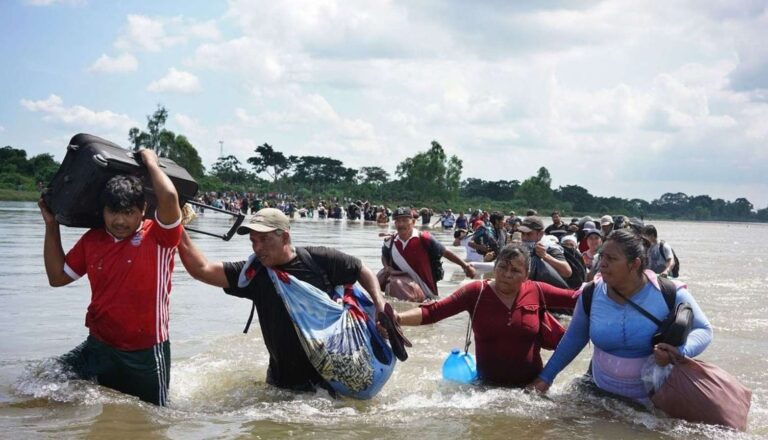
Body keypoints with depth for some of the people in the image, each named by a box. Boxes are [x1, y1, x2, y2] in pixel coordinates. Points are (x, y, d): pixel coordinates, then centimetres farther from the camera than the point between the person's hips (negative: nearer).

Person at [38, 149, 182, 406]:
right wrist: (51, 225, 9)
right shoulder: (91, 240, 4)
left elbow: (169, 198, -32)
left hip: (146, 354, -4)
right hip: (99, 348, 4)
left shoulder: (158, 237, -12)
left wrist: (150, 161, -14)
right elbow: (57, 276, 14)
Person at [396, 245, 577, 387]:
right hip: (488, 384, -1)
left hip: (531, 384, 1)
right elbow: (433, 311, -19)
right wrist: (397, 318, -30)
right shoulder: (476, 292, -11)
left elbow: (575, 298, 5)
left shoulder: (536, 291, -6)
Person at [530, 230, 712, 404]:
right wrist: (546, 377, 8)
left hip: (654, 400, -3)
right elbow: (574, 338, 7)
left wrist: (680, 352, -28)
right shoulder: (591, 295, -7)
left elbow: (703, 330, -6)